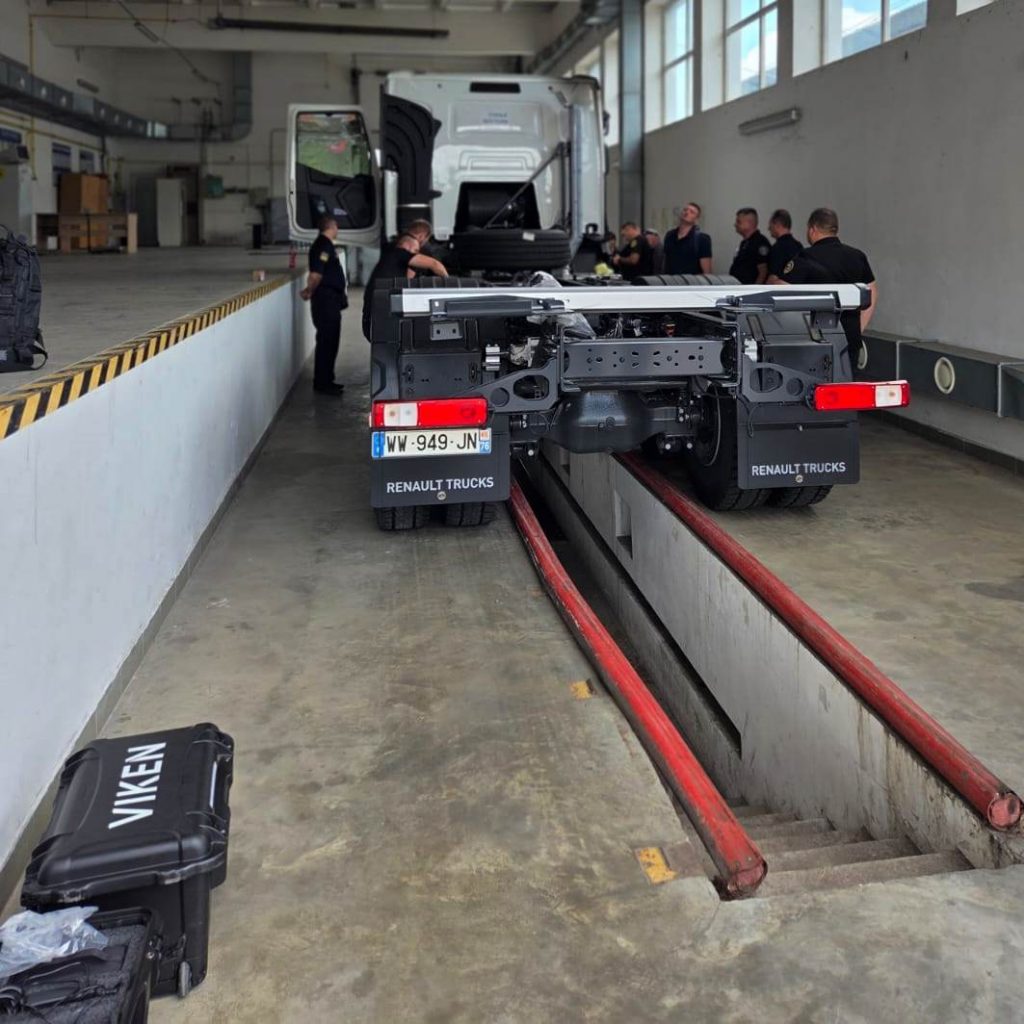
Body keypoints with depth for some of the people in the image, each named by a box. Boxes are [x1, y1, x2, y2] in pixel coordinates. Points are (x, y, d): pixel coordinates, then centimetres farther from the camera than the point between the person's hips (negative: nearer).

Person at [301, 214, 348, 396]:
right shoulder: (323, 246, -15)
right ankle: (321, 383, -3)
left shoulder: (326, 245, 17)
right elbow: (316, 274, -22)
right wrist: (310, 291, -11)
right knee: (326, 341, -7)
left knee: (331, 341, 15)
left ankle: (327, 380, 23)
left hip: (331, 300, 10)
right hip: (325, 299, -10)